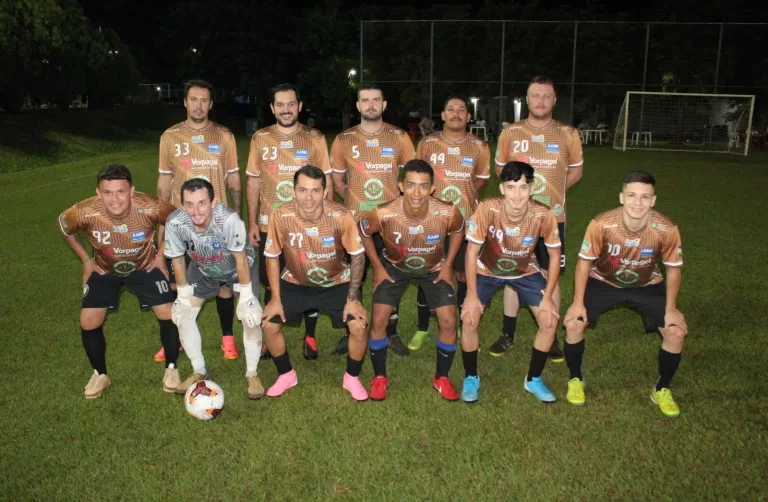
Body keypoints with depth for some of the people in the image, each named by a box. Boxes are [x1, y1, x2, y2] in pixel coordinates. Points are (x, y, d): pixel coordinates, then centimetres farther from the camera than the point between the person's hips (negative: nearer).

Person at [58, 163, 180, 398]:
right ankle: (100, 374, 21)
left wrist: (161, 255, -9)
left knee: (168, 315, -11)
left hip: (145, 266, -1)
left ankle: (171, 368, 13)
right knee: (88, 322, -5)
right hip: (104, 270, 1)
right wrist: (86, 259, -4)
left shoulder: (150, 208, -35)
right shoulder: (85, 213, -33)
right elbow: (64, 226, -6)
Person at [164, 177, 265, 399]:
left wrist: (246, 297, -22)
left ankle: (252, 374, 7)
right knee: (181, 314, -1)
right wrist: (183, 295, -5)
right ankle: (199, 371, 19)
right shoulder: (175, 223, -32)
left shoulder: (229, 219, -42)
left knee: (251, 316, -16)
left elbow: (240, 258, -27)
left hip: (239, 266, -3)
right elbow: (177, 260, -13)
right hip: (203, 269, 4)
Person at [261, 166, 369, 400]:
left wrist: (352, 299, -15)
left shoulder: (341, 217, -30)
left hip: (337, 283, -1)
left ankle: (352, 378, 12)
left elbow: (357, 256, -15)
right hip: (295, 283, 2)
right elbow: (272, 257, -9)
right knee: (269, 325, -8)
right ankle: (287, 375, 19)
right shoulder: (280, 217, -26)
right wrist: (276, 298, -9)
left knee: (358, 327, -16)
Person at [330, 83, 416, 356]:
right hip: (356, 220, 0)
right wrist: (352, 200, 0)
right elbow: (336, 180, 11)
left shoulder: (399, 137, 2)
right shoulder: (343, 140, 2)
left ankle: (392, 333, 23)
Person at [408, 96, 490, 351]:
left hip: (466, 222, 0)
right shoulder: (427, 144, -1)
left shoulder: (479, 147, 0)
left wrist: (466, 198, 6)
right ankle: (422, 329, 22)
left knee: (464, 276, 6)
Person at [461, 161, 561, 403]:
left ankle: (533, 379, 14)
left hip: (526, 272, 2)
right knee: (469, 320, -17)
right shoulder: (487, 209, -34)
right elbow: (472, 252, -21)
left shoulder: (544, 215, -29)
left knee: (550, 321, -10)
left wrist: (547, 297, -15)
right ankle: (471, 378, 10)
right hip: (487, 270, -1)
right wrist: (472, 295, -21)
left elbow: (554, 256, -13)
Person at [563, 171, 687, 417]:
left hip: (647, 286, 1)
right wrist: (578, 303, -16)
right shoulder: (601, 224, -33)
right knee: (573, 324, -17)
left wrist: (671, 309, -8)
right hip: (603, 282, -1)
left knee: (676, 332, -11)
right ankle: (576, 380, 10)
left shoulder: (667, 229, -29)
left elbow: (674, 268, -10)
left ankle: (662, 390, 15)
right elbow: (584, 262, -17)